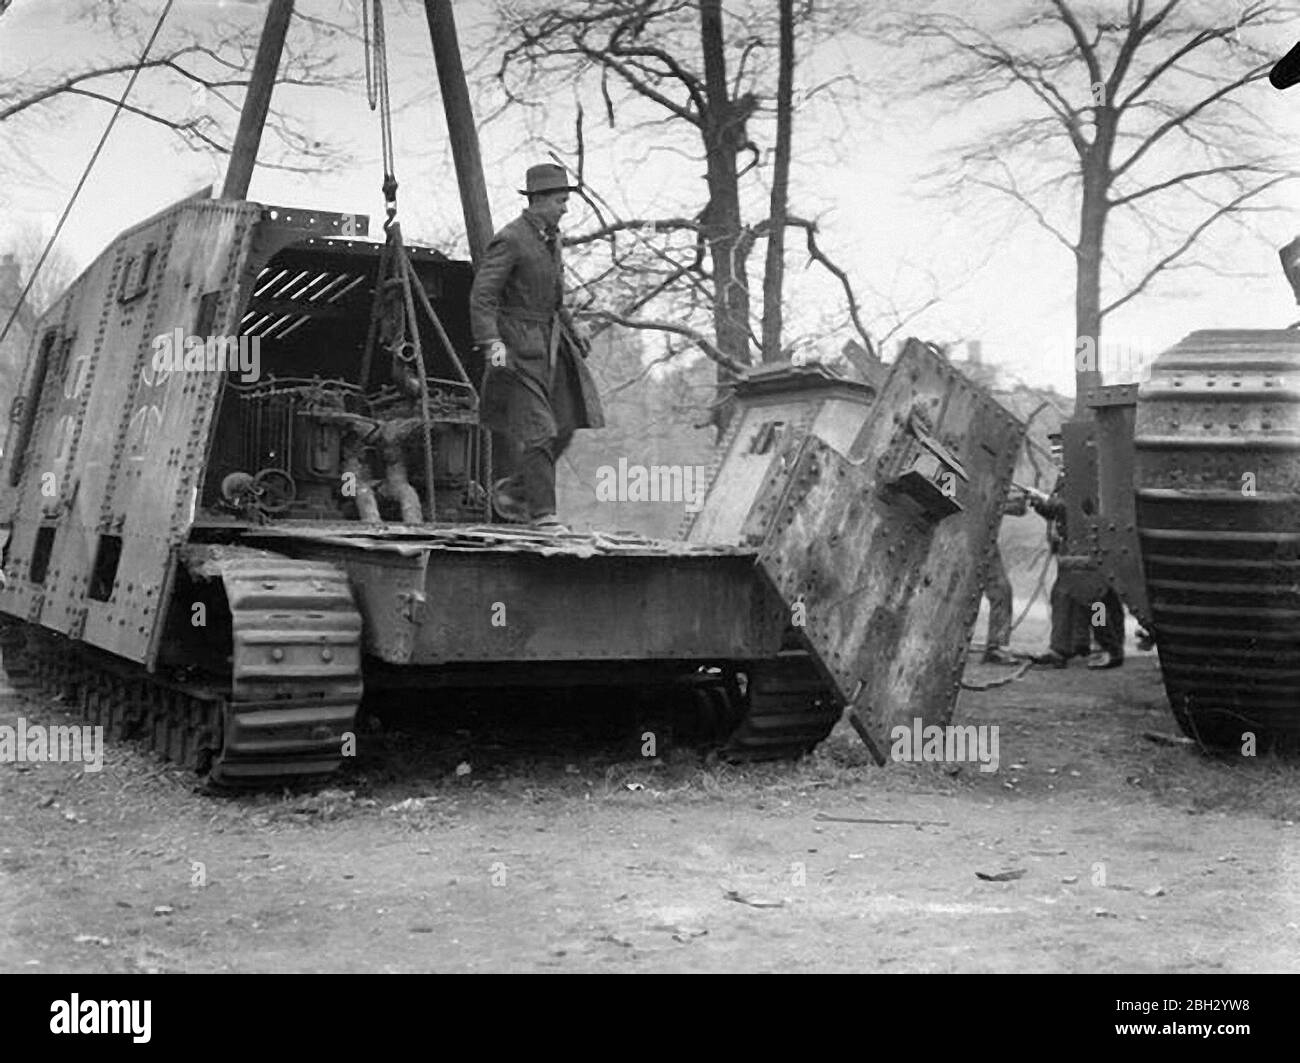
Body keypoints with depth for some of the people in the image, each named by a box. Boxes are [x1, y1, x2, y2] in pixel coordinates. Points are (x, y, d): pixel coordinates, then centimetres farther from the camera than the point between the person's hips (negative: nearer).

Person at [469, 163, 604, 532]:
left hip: (550, 342, 8)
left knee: (566, 423, 4)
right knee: (536, 429, -9)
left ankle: (512, 490, 18)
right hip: (517, 346, -8)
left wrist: (573, 334, 22)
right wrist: (491, 342, -33)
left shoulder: (550, 238, 13)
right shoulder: (510, 240, -14)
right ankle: (543, 513, -2)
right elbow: (481, 296, -21)